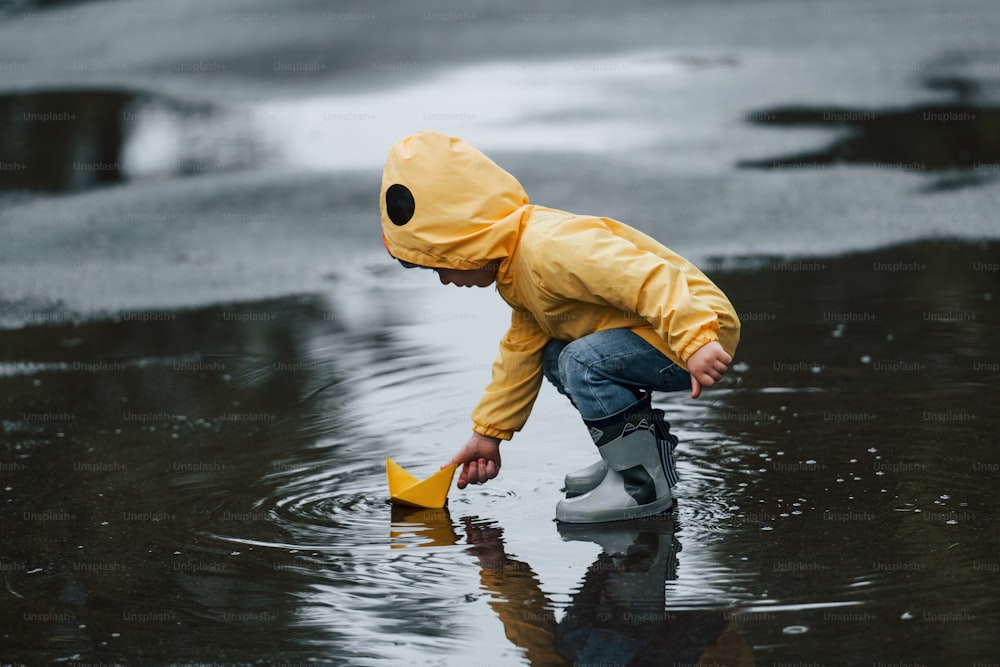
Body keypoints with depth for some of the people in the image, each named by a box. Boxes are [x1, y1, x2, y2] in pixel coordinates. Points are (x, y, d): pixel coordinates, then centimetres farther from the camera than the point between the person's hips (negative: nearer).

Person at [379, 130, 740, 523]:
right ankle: (647, 453, 19)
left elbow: (649, 279, -36)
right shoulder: (516, 270, 10)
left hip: (701, 325, -11)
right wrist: (487, 434, 26)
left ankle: (646, 483, -14)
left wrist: (694, 342, -45)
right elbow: (520, 353, 23)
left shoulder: (551, 249, -26)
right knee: (554, 355, 15)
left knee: (584, 362, -26)